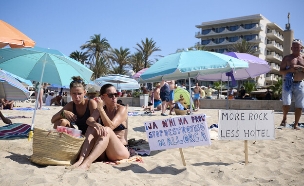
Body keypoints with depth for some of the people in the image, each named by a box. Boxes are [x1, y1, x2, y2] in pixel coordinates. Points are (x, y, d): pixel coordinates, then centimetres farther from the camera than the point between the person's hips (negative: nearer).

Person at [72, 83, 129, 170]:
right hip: (103, 153, 4)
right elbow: (89, 120, -9)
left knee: (107, 130, -31)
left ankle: (87, 163, -48)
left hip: (121, 151, -4)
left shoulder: (122, 109, -3)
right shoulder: (100, 109, 11)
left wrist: (101, 109, -23)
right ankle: (81, 160, -36)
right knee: (92, 129, -18)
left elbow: (111, 126, -19)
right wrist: (96, 124, -32)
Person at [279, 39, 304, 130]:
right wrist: (290, 70, -17)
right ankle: (284, 118, 13)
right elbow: (281, 71, 1)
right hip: (288, 83, -2)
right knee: (286, 103, -14)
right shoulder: (287, 58, 5)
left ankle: (296, 124, 14)